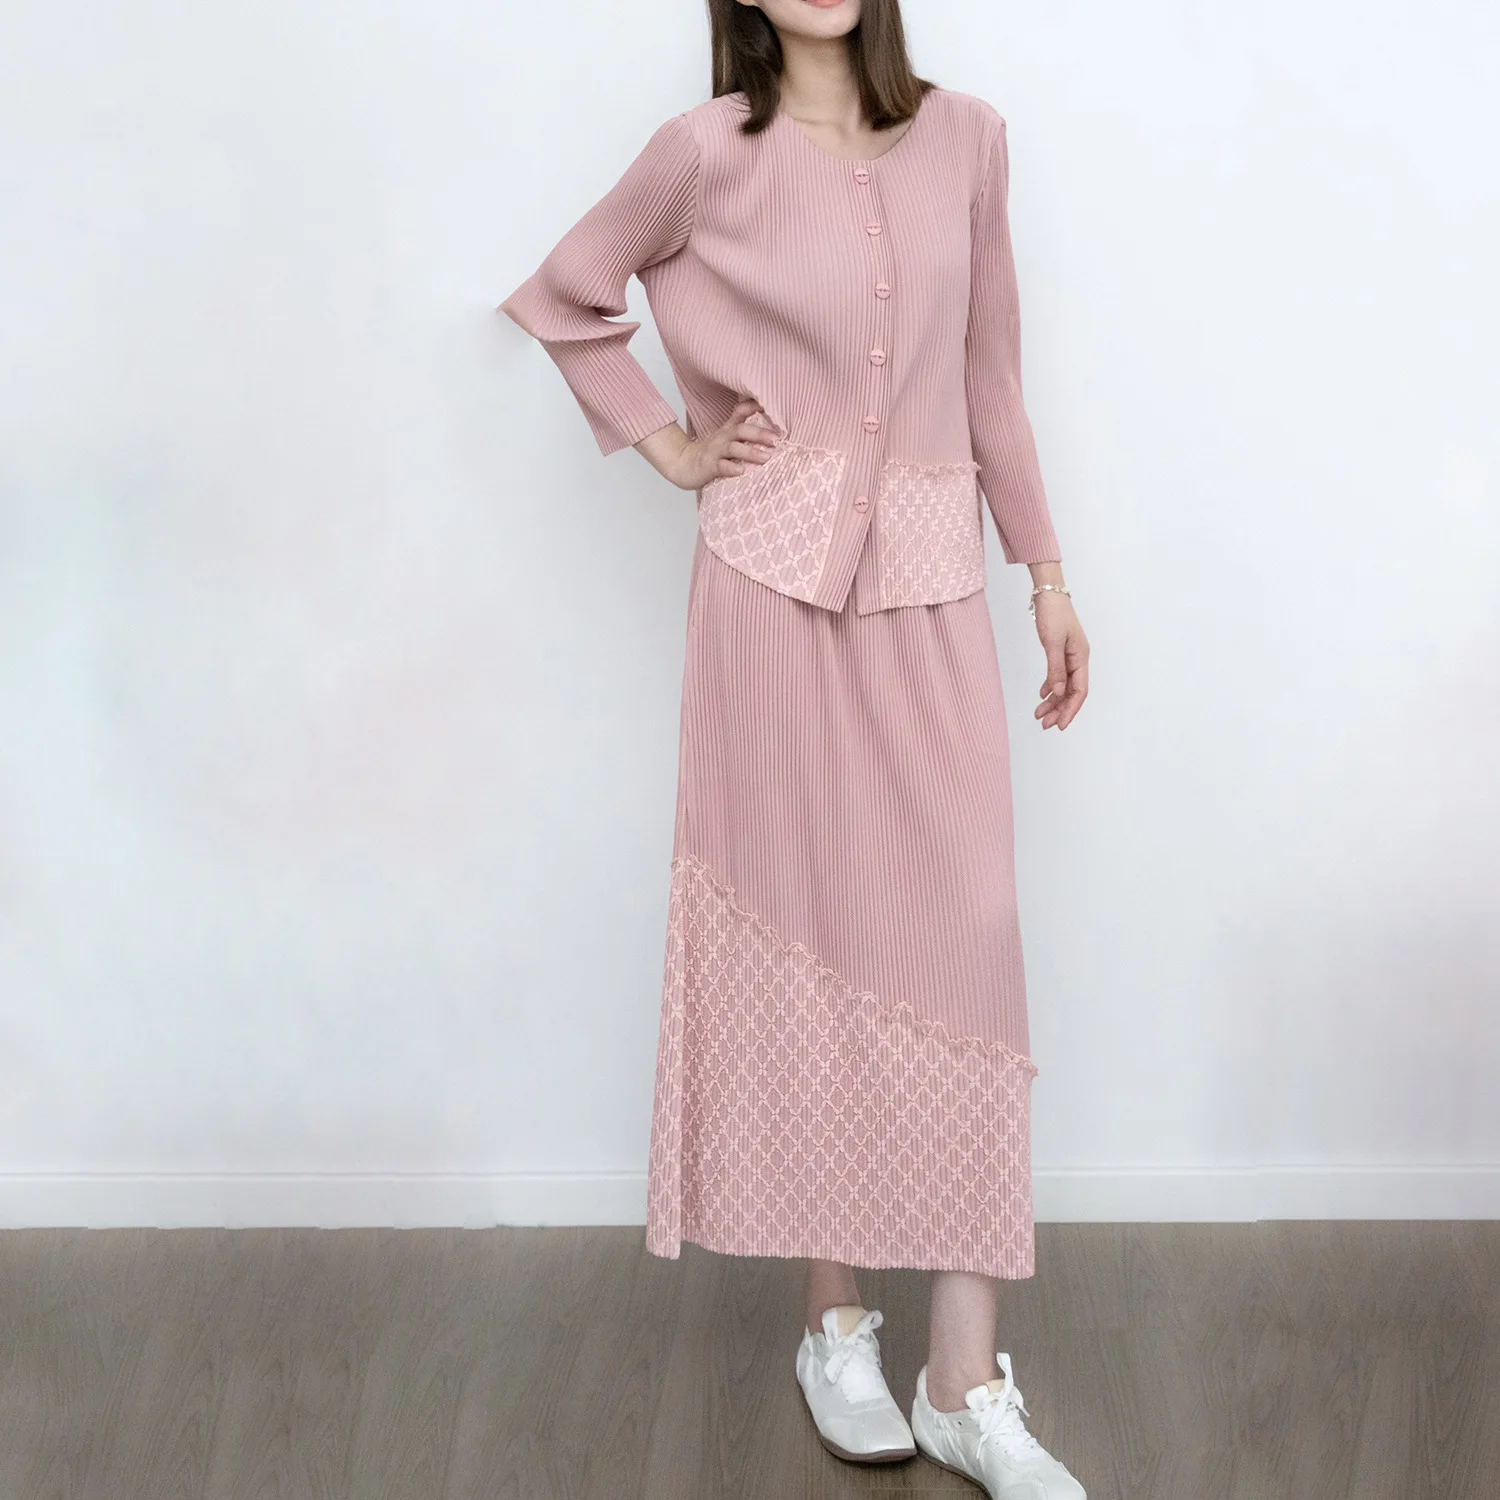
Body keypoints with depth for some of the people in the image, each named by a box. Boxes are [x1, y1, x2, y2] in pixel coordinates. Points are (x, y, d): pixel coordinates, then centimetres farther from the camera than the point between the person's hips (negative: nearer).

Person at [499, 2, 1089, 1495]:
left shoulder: (966, 138, 8)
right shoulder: (708, 154, 0)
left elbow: (990, 370, 13)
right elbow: (557, 298, 13)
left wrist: (1046, 569, 12)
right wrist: (672, 446, 4)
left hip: (931, 593, 2)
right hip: (774, 587, -2)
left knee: (962, 944, -1)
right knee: (802, 936, 5)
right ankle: (835, 1323, 22)